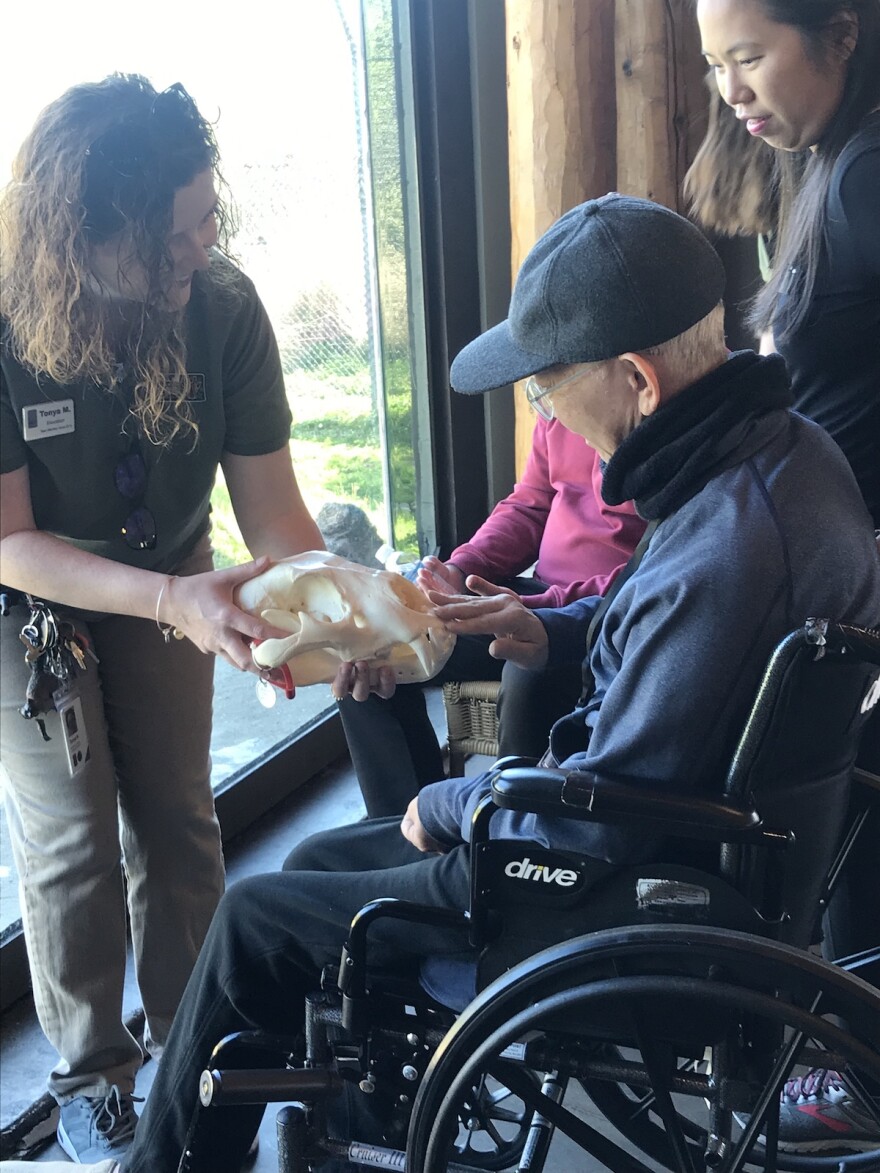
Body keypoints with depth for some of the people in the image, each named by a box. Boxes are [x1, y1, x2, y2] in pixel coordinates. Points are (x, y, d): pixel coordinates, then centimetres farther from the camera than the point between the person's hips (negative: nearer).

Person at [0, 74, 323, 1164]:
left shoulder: (223, 307, -25)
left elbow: (271, 508, -21)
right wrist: (173, 600, -44)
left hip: (166, 578, 3)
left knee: (177, 813, 9)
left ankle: (184, 1035, 31)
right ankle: (88, 1075, 22)